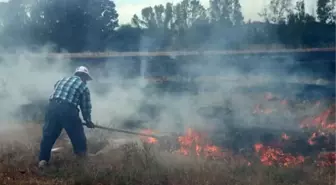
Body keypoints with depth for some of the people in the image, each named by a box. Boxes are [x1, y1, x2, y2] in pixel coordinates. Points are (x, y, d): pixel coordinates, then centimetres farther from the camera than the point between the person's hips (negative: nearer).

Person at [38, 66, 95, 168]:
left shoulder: (62, 80, 29)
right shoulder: (83, 86, 14)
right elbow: (86, 107, 13)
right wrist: (88, 120, 29)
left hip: (53, 106, 4)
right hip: (68, 109, -4)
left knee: (48, 134, 9)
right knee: (78, 135, 15)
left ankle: (43, 159, 5)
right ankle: (82, 154, 30)